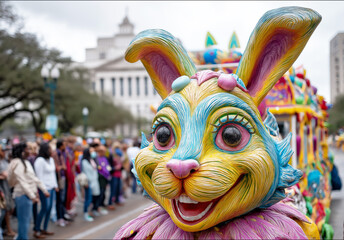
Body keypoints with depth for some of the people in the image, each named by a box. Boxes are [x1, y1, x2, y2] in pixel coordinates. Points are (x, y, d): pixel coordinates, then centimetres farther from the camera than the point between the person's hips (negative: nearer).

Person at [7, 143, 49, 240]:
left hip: (28, 195, 9)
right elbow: (22, 182, -20)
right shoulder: (18, 164, -15)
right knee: (24, 221, -4)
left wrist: (44, 190, 16)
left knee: (26, 220, 15)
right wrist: (33, 196, -22)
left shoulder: (26, 162, 14)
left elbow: (34, 178, 18)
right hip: (22, 195, -9)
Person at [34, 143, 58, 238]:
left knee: (49, 208, 8)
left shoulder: (51, 159, 13)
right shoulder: (40, 161, -13)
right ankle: (37, 230, 4)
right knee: (44, 208, -6)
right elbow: (39, 176, -13)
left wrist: (55, 185, 15)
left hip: (52, 188, 8)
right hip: (44, 188, -8)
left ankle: (44, 229, 16)